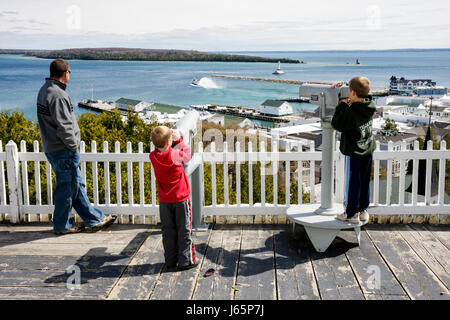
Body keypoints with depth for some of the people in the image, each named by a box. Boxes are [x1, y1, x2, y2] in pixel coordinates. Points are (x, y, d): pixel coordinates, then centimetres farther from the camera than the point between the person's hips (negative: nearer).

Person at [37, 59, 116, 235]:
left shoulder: (44, 90, 11)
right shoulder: (57, 95, -21)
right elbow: (63, 127, -24)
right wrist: (73, 146, -10)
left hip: (51, 147, 10)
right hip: (63, 150, -10)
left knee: (76, 184, 14)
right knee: (67, 187, 3)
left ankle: (95, 219, 23)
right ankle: (62, 225, 17)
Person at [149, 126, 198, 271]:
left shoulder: (153, 156, -10)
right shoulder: (176, 155, -20)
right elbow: (188, 155, 0)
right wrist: (179, 140, 7)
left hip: (164, 200, 4)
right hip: (181, 198, -4)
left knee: (168, 231, 14)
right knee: (184, 230, 8)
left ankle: (170, 261, 21)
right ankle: (185, 261, 12)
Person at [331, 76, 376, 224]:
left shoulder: (350, 111, -23)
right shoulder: (371, 107, 0)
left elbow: (337, 125, -11)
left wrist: (342, 106, -6)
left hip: (354, 152, -7)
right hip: (368, 149, 7)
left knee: (354, 182, 2)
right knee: (365, 181, 15)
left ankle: (352, 213, 11)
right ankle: (363, 210, 25)